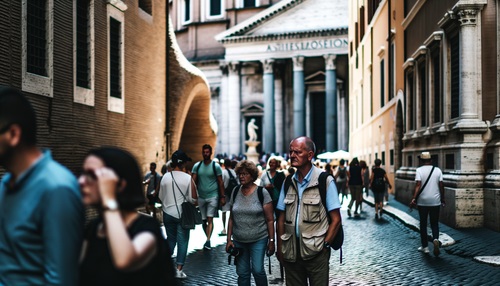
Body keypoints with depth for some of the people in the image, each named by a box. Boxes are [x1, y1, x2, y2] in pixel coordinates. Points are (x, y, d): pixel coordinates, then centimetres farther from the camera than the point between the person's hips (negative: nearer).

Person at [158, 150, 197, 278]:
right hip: (182, 214, -3)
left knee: (170, 239, 19)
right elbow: (193, 198, -11)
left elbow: (161, 196, 6)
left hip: (168, 213, 3)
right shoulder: (188, 178, -13)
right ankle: (179, 269, 2)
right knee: (182, 241, 5)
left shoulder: (165, 177, -3)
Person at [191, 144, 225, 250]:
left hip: (213, 196, -4)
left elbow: (220, 182, 1)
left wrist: (223, 197, -2)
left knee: (210, 219, -14)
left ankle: (208, 241, -18)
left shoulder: (216, 166, -2)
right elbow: (193, 181, 1)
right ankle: (208, 238, 25)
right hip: (201, 197, 4)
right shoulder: (197, 166, 5)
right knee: (203, 220, 10)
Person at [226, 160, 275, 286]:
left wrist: (271, 240, -8)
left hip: (258, 239, -3)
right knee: (242, 273, 8)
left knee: (257, 270, -6)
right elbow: (231, 218, 9)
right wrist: (229, 239, 5)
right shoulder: (235, 192, 5)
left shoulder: (262, 193, -6)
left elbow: (270, 219, -5)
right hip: (239, 240, 4)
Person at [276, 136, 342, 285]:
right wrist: (280, 247, 5)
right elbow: (281, 218, 10)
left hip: (316, 252, -4)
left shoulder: (325, 181, -6)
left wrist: (324, 245, -9)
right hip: (291, 253, 4)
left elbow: (336, 219, -5)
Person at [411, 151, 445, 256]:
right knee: (434, 223, 11)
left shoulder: (419, 170, -5)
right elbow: (441, 186, 2)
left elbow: (418, 185, -16)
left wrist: (414, 198, -18)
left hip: (422, 201, -2)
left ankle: (425, 246, 14)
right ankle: (436, 239, -17)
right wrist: (443, 199, 11)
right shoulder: (438, 170, 2)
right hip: (435, 201, 2)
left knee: (423, 224, 9)